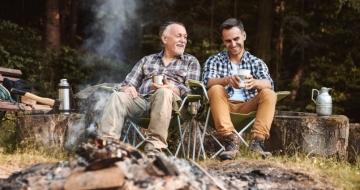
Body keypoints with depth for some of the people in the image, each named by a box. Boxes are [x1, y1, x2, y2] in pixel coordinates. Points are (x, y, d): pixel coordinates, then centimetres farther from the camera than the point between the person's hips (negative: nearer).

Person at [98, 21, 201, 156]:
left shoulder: (191, 61, 22)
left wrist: (171, 89, -15)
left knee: (164, 93, -37)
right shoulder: (147, 60, 29)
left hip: (171, 99, -2)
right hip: (141, 99, 3)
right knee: (118, 96, -28)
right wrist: (127, 88, -4)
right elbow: (128, 83, 22)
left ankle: (154, 149, -44)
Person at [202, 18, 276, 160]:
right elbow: (208, 82, -10)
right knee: (215, 90, -29)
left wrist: (254, 83, -31)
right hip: (225, 106, -1)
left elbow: (268, 84, -7)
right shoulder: (214, 61, 10)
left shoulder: (256, 62, 13)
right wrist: (227, 80, -33)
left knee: (269, 94, -23)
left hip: (248, 107, 1)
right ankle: (231, 141, -39)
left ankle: (257, 141, -35)